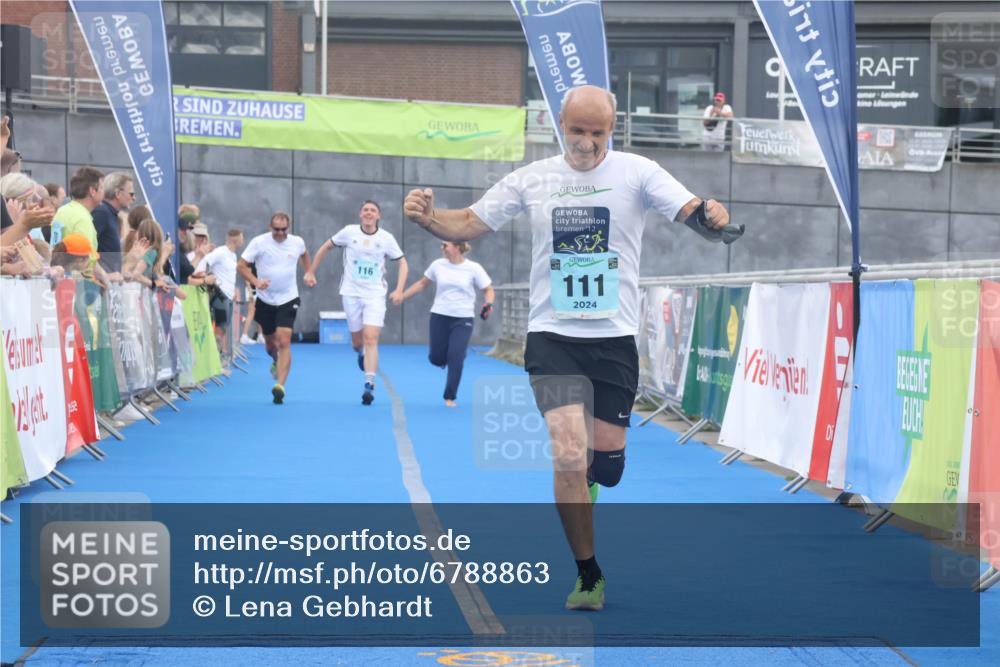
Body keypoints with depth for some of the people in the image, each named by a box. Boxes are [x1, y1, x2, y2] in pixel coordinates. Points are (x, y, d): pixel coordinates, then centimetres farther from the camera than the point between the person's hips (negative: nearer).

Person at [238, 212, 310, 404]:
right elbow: (241, 266, -9)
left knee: (284, 342, -16)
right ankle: (276, 361, 52)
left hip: (288, 300, -1)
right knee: (270, 341, 16)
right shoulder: (259, 242, -9)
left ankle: (280, 385, -20)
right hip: (265, 300, 1)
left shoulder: (297, 242, -2)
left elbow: (304, 254, 23)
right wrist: (256, 281, -23)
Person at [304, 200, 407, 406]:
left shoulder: (386, 238, -4)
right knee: (357, 341, 8)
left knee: (371, 339, -16)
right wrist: (311, 272, 10)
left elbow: (402, 263, 3)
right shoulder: (349, 232, -3)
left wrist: (399, 290, -8)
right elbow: (325, 247, 10)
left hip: (375, 295, -1)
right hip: (351, 293, 1)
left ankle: (369, 384, -16)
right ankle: (361, 353, 46)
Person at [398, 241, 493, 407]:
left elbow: (488, 289, -1)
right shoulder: (438, 265, 0)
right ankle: (445, 358, 41)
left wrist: (488, 304, -21)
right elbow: (422, 283, 13)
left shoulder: (474, 268, -7)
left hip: (463, 319, -2)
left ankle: (450, 397, 1)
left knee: (456, 357, -12)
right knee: (437, 358, 2)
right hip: (439, 317, 2)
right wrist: (402, 296, 11)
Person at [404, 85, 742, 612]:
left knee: (605, 464, 6)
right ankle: (588, 574, 0)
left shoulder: (638, 172, -2)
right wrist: (427, 217, -14)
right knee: (569, 455, -15)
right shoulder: (531, 179, 3)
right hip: (552, 336, 0)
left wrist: (713, 217, -37)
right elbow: (468, 225, 7)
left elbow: (693, 212, -13)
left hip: (614, 338, 0)